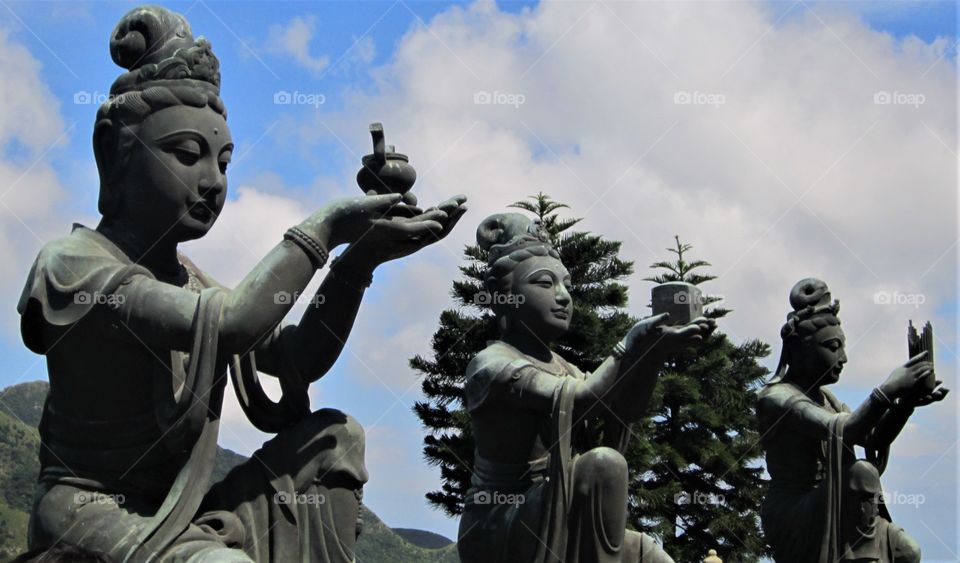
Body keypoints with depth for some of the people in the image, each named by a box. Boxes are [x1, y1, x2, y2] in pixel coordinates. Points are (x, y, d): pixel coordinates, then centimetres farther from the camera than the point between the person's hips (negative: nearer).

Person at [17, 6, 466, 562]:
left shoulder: (190, 281, 12)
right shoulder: (74, 261, -15)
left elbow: (297, 358, 6)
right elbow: (229, 325, -29)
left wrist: (358, 259, -7)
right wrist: (320, 231, -18)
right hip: (91, 512, -9)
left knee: (335, 437, 5)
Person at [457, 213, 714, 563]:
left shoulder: (558, 365, 13)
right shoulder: (491, 364, -14)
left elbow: (624, 410, -1)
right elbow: (580, 401, -25)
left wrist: (653, 347, -15)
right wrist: (632, 346, -31)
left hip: (549, 525, 8)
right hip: (498, 529, -8)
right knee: (602, 463, -25)